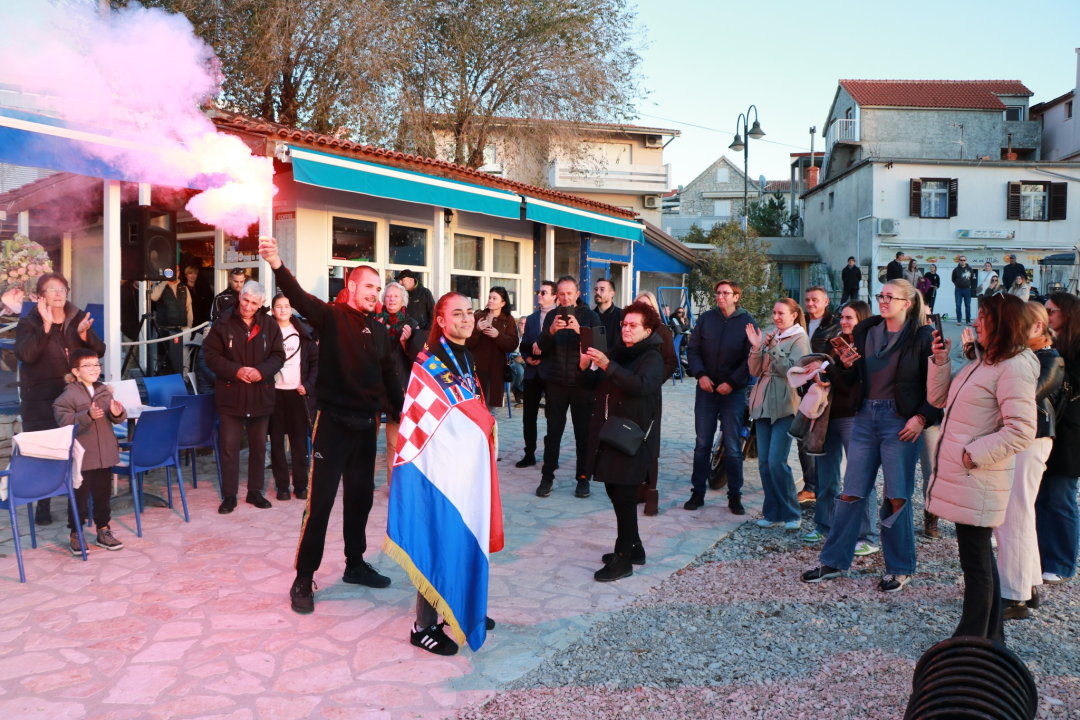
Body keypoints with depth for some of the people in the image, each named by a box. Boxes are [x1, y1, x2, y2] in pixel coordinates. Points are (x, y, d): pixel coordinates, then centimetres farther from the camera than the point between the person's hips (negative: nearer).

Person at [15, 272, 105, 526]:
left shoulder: (79, 318, 8)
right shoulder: (28, 322, 0)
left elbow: (99, 351, 2)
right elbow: (26, 354, -17)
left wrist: (84, 334, -17)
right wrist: (46, 326, -24)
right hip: (41, 400, -2)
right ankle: (42, 505, 13)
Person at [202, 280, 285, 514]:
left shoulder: (269, 325, 1)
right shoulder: (223, 323, -5)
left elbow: (278, 355, 2)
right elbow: (211, 355, -6)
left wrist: (262, 371, -16)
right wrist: (235, 371, -18)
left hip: (261, 394, 2)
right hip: (231, 394, -2)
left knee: (259, 446, 12)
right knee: (229, 446, 1)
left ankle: (255, 491, 25)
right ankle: (229, 495, 13)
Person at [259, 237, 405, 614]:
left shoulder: (380, 330, 9)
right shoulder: (331, 317, -7)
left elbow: (390, 378, 16)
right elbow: (299, 297, -26)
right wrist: (278, 266, -43)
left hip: (366, 424, 6)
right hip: (333, 422, -6)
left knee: (361, 498, 16)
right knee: (320, 501, -2)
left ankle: (355, 565, 32)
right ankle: (303, 579, 11)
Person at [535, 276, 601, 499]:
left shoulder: (590, 316, 1)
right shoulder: (552, 316, 6)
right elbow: (542, 348, -3)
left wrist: (579, 330, -27)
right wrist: (551, 330, -23)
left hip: (582, 382, -1)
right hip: (556, 382, 2)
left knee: (583, 433, 4)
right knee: (553, 432, 4)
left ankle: (583, 478, 14)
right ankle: (547, 478, 13)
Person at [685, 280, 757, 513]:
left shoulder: (747, 322, -3)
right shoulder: (706, 318, 4)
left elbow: (750, 358, -7)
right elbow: (692, 349, 4)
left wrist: (731, 383, -14)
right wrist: (700, 375, -11)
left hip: (733, 391, -2)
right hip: (706, 389, 2)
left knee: (732, 447, 3)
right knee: (702, 444, 7)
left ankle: (735, 496, 13)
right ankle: (698, 492, 15)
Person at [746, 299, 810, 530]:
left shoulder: (799, 339, -1)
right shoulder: (769, 336, 15)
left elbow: (792, 371, -13)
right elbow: (755, 371, 9)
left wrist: (773, 348, -18)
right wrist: (756, 347, -4)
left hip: (784, 406, -6)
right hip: (763, 404, 6)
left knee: (776, 461, -11)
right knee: (764, 462, 5)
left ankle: (791, 513, 3)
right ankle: (772, 513, 15)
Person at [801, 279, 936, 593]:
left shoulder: (921, 338, -4)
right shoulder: (865, 331, 8)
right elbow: (846, 379, 10)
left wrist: (921, 418, -14)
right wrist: (846, 365, -10)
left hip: (900, 421, -4)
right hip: (866, 417, 4)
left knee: (897, 497, 3)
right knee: (851, 493, 7)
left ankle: (900, 569, 19)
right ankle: (834, 561, 17)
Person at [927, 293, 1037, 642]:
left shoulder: (1014, 367, -16)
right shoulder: (981, 361, 12)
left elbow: (1020, 432, -24)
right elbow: (938, 398, 16)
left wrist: (972, 455, -20)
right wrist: (940, 360, 5)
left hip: (978, 480, -9)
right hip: (962, 477, 9)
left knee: (976, 563, 3)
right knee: (980, 558, 19)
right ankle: (991, 635, 33)